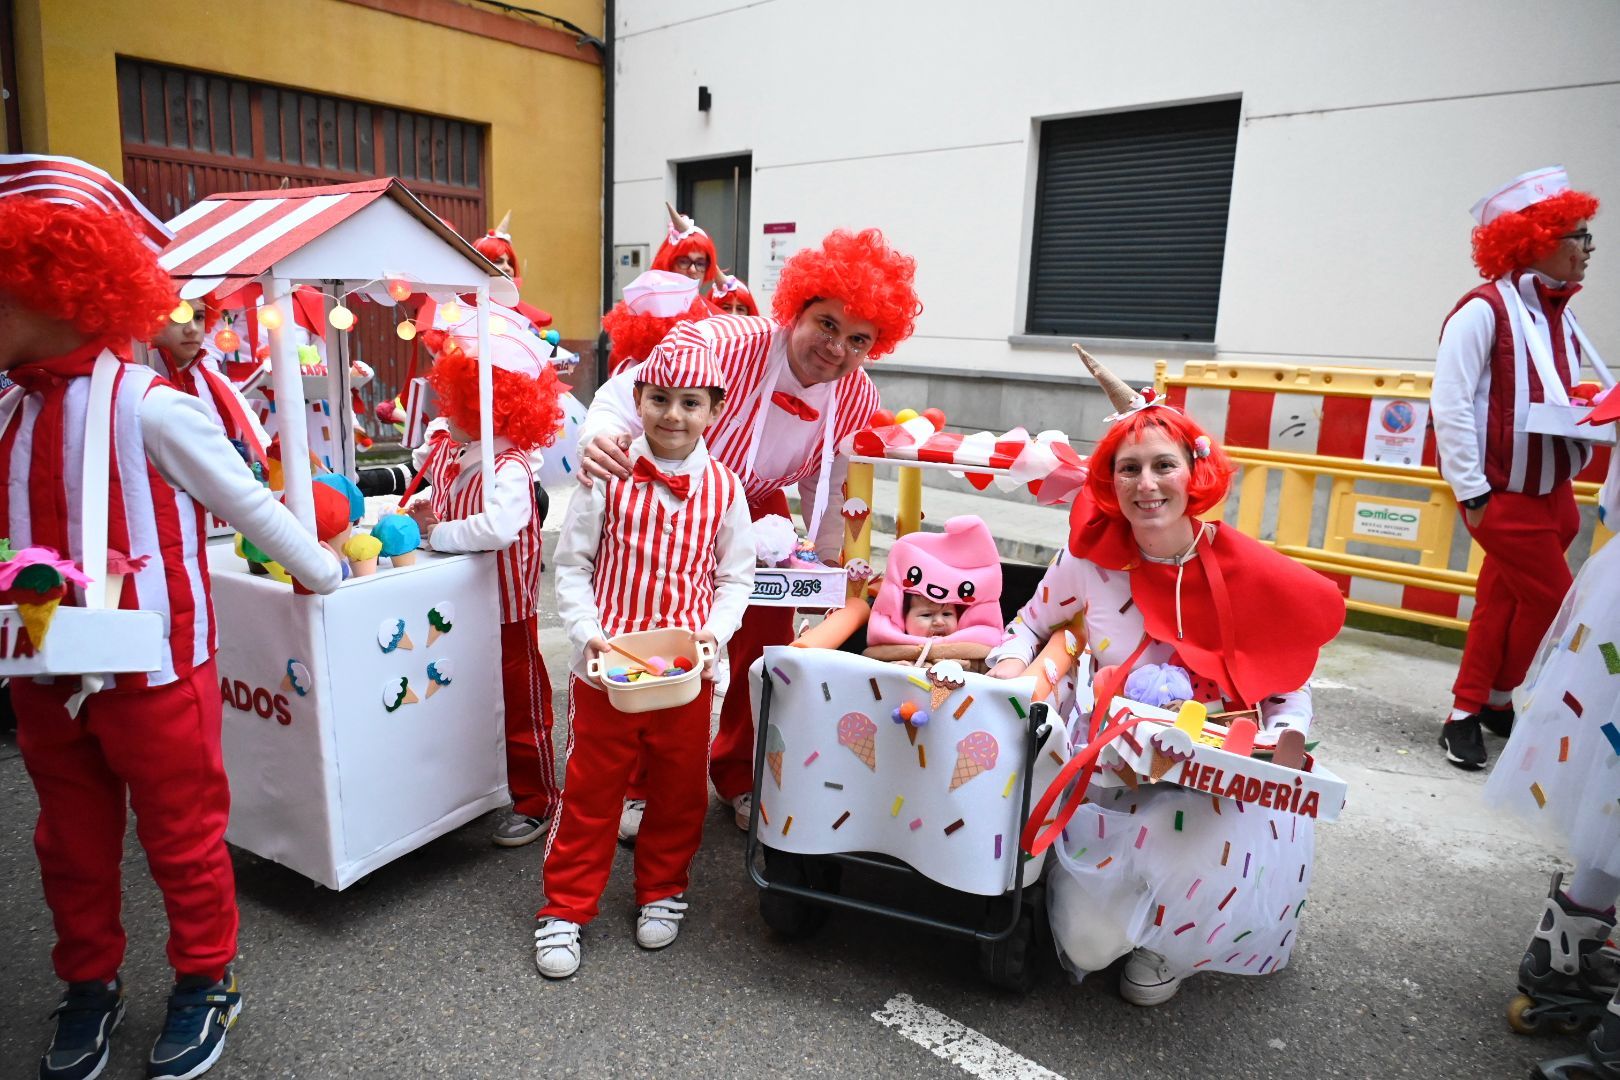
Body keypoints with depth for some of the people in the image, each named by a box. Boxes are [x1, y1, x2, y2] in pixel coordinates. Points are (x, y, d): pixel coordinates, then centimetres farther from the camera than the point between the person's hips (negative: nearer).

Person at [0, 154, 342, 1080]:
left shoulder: (147, 407, -17)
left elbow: (248, 504, -9)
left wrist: (328, 577, -1)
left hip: (154, 671, -6)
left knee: (182, 836, 11)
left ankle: (207, 981, 31)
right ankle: (90, 986, 40)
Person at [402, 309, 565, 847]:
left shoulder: (509, 467, -26)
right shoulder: (445, 447, 1)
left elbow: (496, 527, -41)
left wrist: (437, 533, -29)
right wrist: (417, 508, -1)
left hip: (505, 607, -8)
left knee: (520, 703, 7)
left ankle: (535, 802, 24)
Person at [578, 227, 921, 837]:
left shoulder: (856, 400, -16)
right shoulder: (722, 345, -35)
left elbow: (824, 482, 2)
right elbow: (624, 399, -33)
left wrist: (828, 557, 4)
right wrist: (600, 438, -54)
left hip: (757, 511, 4)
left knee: (767, 645, 4)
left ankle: (742, 780, 30)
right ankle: (637, 785, 26)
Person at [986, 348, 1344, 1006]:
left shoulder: (1253, 576, -10)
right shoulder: (1091, 559, -8)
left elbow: (1290, 691, 1)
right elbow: (1031, 621, 9)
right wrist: (1011, 662, -12)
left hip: (1215, 782, -1)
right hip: (1108, 773, 1)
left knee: (1193, 861, -34)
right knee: (1089, 948, -10)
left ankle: (1169, 948, 7)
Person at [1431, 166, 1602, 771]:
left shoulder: (1559, 314, 10)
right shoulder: (1485, 310, -16)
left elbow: (1559, 399, 19)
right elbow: (1450, 407, -21)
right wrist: (1471, 494, -20)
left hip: (1552, 491, 8)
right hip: (1503, 494, -7)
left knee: (1502, 602, 13)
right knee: (1551, 599, 0)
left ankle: (1468, 713, 25)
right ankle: (1500, 698, 24)